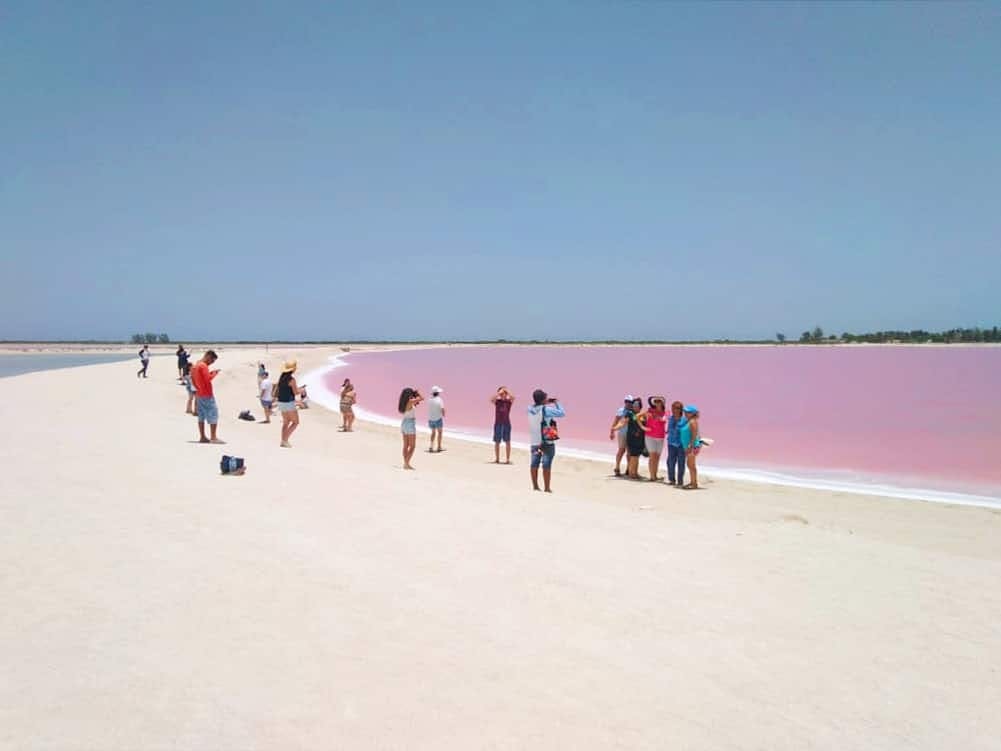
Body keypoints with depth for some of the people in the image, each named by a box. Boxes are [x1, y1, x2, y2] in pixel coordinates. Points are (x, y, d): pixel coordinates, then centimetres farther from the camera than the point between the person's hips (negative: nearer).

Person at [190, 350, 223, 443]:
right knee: (213, 415, -8)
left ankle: (202, 437, 12)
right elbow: (208, 379, -23)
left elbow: (193, 380, 20)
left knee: (201, 416, 10)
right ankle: (213, 437, -11)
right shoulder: (203, 366, -15)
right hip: (207, 395, -9)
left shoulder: (195, 366, 14)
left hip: (199, 395, 9)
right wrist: (214, 373, -7)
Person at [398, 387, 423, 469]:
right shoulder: (410, 401, -16)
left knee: (406, 446, 11)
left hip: (404, 423, 8)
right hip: (410, 424, -8)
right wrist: (417, 393, 4)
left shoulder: (404, 402, 7)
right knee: (412, 446, -3)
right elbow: (422, 398, -10)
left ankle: (405, 463, 13)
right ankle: (406, 463, -8)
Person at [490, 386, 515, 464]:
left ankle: (507, 459, 2)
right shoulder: (497, 401, 2)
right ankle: (497, 459, 16)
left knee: (507, 442, -2)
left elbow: (513, 398, -20)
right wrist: (499, 393, -18)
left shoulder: (508, 401, 1)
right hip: (498, 423, 1)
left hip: (506, 423, -1)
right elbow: (491, 399, -19)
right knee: (497, 442, 6)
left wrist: (507, 392, -15)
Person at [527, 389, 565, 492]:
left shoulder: (530, 409, 0)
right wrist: (557, 403, 0)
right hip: (547, 442, -6)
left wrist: (546, 403, 14)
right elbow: (562, 413, -12)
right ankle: (547, 488, 0)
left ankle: (535, 486, 19)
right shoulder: (546, 410, -17)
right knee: (546, 465, -2)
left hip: (534, 441, 6)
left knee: (534, 464, 10)